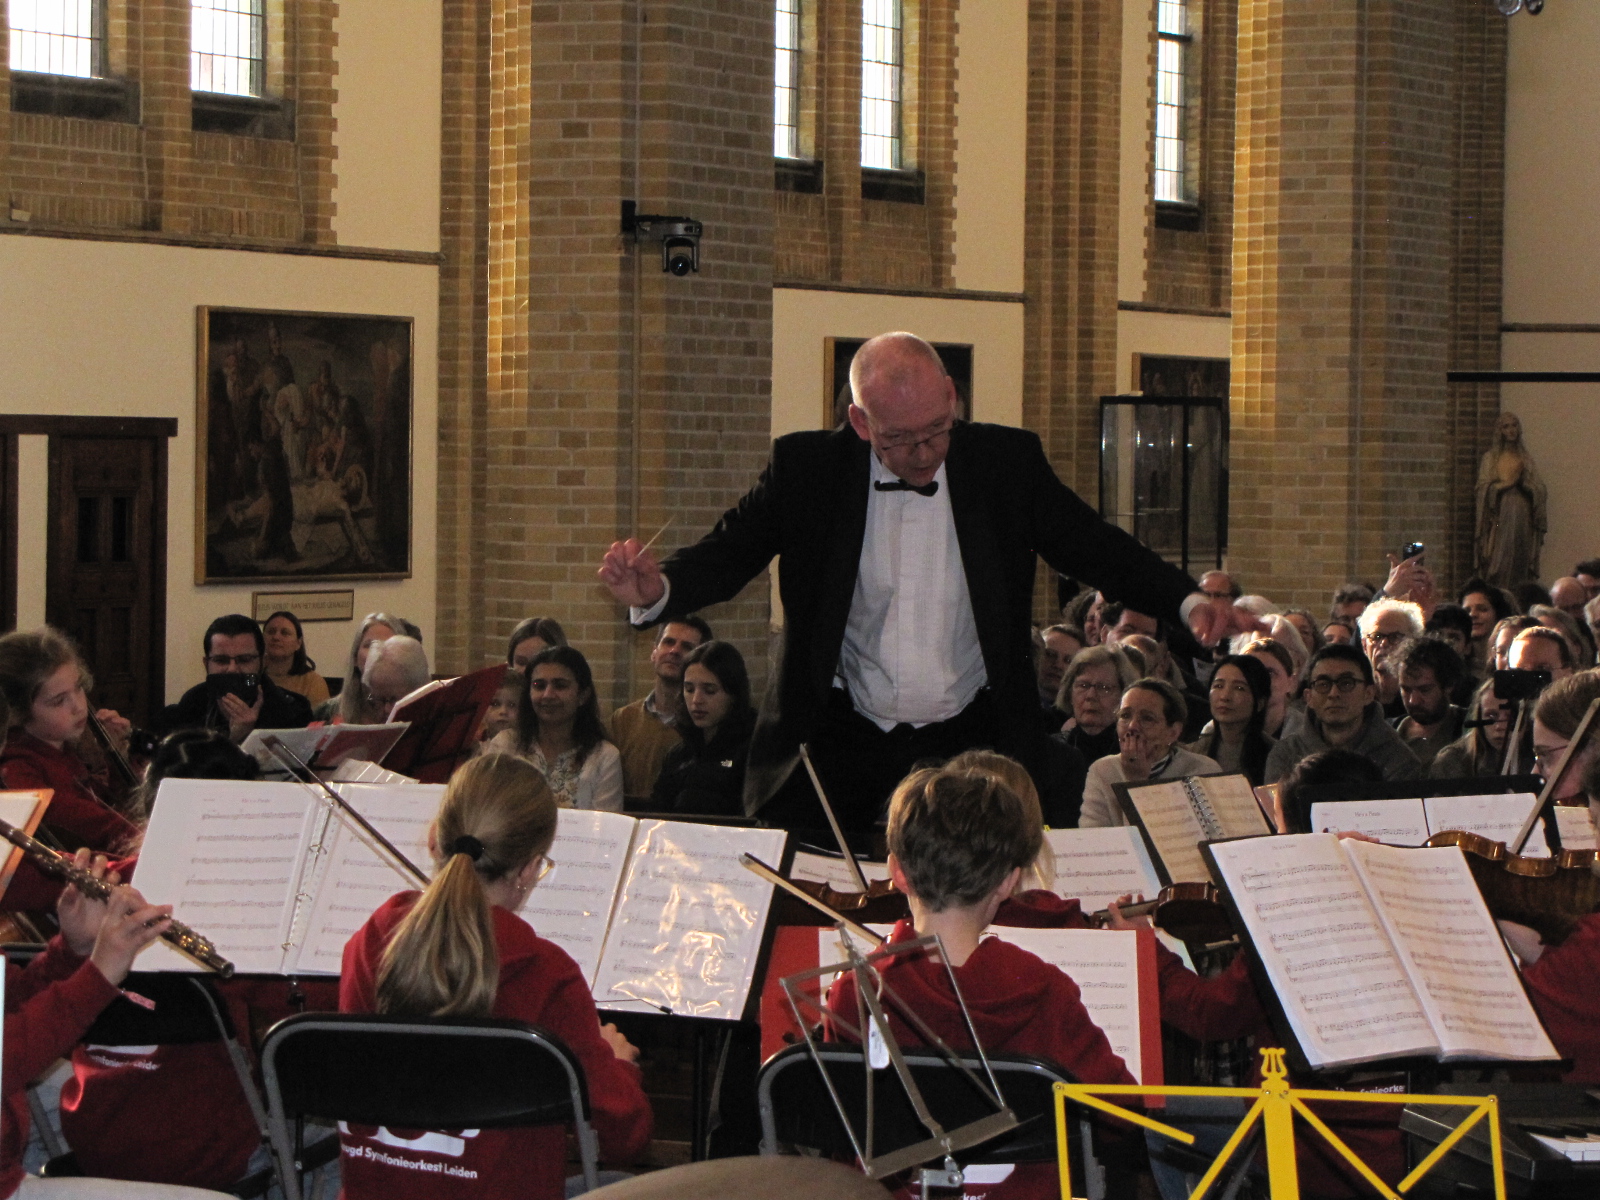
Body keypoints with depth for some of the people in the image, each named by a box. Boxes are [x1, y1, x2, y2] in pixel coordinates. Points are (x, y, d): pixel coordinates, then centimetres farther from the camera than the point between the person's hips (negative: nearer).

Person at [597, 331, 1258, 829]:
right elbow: (727, 553, -1)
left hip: (973, 744, 0)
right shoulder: (806, 468, -2)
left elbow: (1098, 549, 3)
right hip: (842, 750, 0)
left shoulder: (1007, 460, 0)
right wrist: (656, 589, -23)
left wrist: (1188, 602, -14)